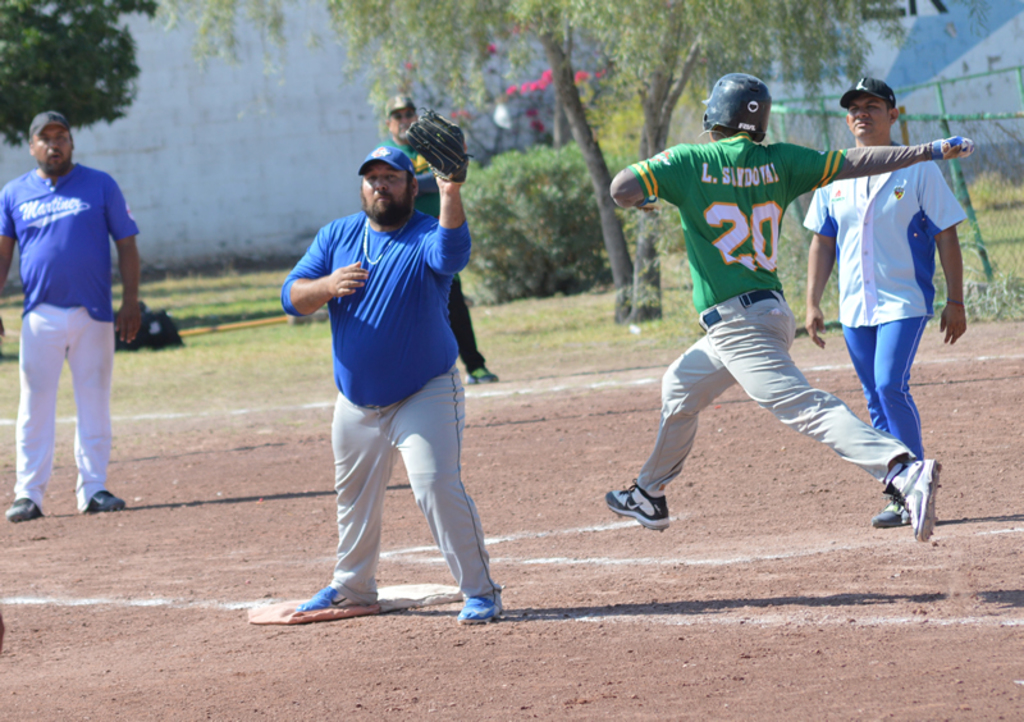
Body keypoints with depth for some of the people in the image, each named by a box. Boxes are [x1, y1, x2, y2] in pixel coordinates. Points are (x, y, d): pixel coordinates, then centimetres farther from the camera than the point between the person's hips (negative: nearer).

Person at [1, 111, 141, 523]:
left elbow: (126, 246, 5)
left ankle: (92, 489, 10)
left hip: (94, 316, 0)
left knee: (94, 402, 3)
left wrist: (131, 303, -5)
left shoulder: (100, 186, 6)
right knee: (35, 404, -1)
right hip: (40, 315, 0)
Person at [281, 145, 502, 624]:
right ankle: (353, 586, 38)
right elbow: (291, 297, -6)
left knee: (437, 485, -20)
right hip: (356, 401, 6)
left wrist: (451, 195, -54)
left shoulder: (427, 236, -13)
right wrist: (327, 286, -28)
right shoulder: (336, 236, 1)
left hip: (425, 396, -6)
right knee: (354, 494, 19)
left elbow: (451, 255, -38)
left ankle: (480, 590, -14)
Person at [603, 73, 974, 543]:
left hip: (736, 323, -8)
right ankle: (650, 496, 43)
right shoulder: (777, 162, 7)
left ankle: (904, 469, -41)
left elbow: (622, 190, -13)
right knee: (680, 386, 28)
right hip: (774, 311, 8)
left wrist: (643, 197, 11)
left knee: (803, 407, -22)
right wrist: (933, 150, 5)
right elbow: (853, 163, 2)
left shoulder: (688, 162, -5)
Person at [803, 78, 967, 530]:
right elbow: (823, 242, 14)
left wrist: (955, 302, -6)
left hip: (905, 301, -5)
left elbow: (946, 238, -3)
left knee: (890, 385, -20)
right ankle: (900, 495, 13)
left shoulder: (918, 170, -4)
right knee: (876, 401, 6)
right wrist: (812, 303, 8)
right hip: (854, 307, 5)